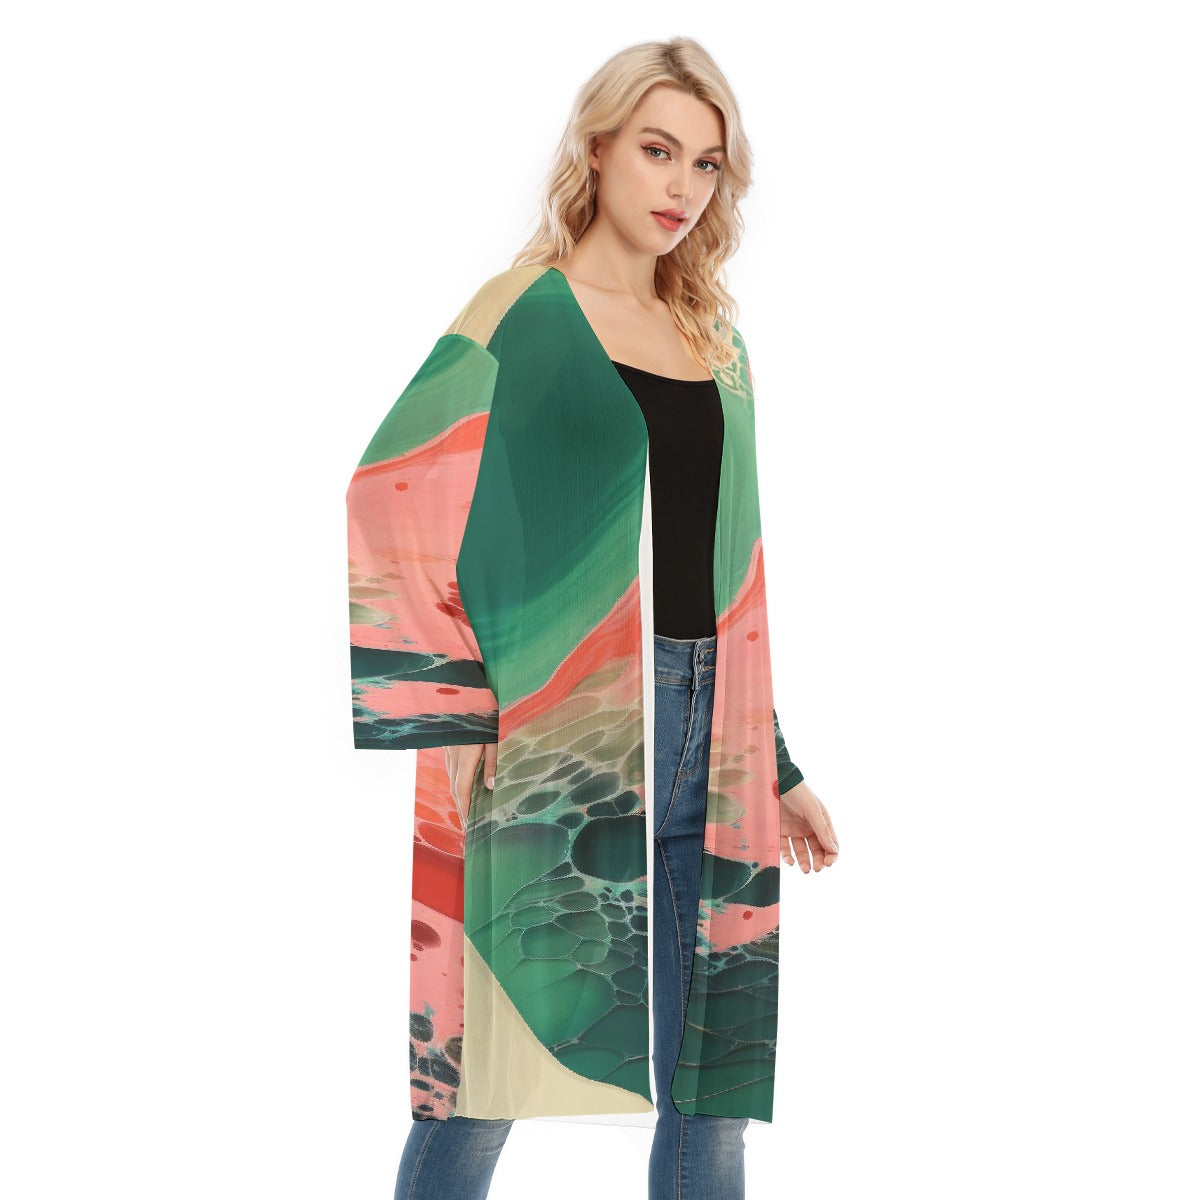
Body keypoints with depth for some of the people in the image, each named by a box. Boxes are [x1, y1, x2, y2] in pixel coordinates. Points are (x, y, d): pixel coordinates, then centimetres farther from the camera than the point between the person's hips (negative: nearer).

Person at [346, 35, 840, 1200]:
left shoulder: (716, 339, 16)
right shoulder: (521, 314, -1)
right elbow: (391, 503, -8)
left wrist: (777, 769, 17)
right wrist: (446, 719, -16)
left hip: (701, 742, 5)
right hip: (556, 731, -5)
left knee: (710, 1090, 8)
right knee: (482, 1072, 0)